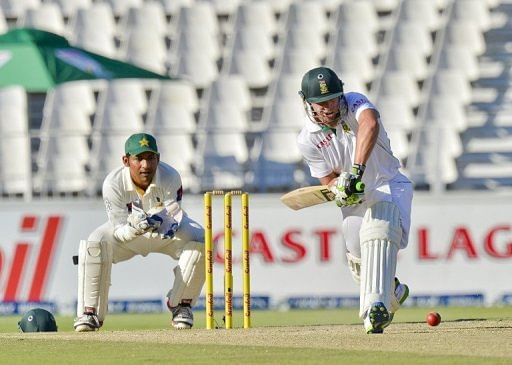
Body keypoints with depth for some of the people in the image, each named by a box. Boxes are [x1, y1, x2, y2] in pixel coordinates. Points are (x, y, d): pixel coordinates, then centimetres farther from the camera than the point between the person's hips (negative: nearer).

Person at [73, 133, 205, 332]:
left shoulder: (170, 177, -28)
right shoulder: (113, 183, -30)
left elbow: (172, 215, -23)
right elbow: (119, 230, -28)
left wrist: (171, 225, -48)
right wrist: (135, 228, -51)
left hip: (165, 230, 1)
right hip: (127, 231, -1)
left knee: (200, 241, -27)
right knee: (94, 245, -30)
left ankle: (181, 304, -7)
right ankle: (90, 313, -17)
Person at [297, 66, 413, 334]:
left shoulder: (355, 104, -20)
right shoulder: (308, 139, -11)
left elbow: (370, 125, -44)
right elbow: (328, 180, -7)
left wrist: (357, 169, -57)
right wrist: (339, 191, -33)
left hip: (389, 186, -4)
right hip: (355, 200, 4)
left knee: (379, 232, -32)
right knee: (360, 260, -1)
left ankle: (376, 306, -43)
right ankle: (393, 292, 35)